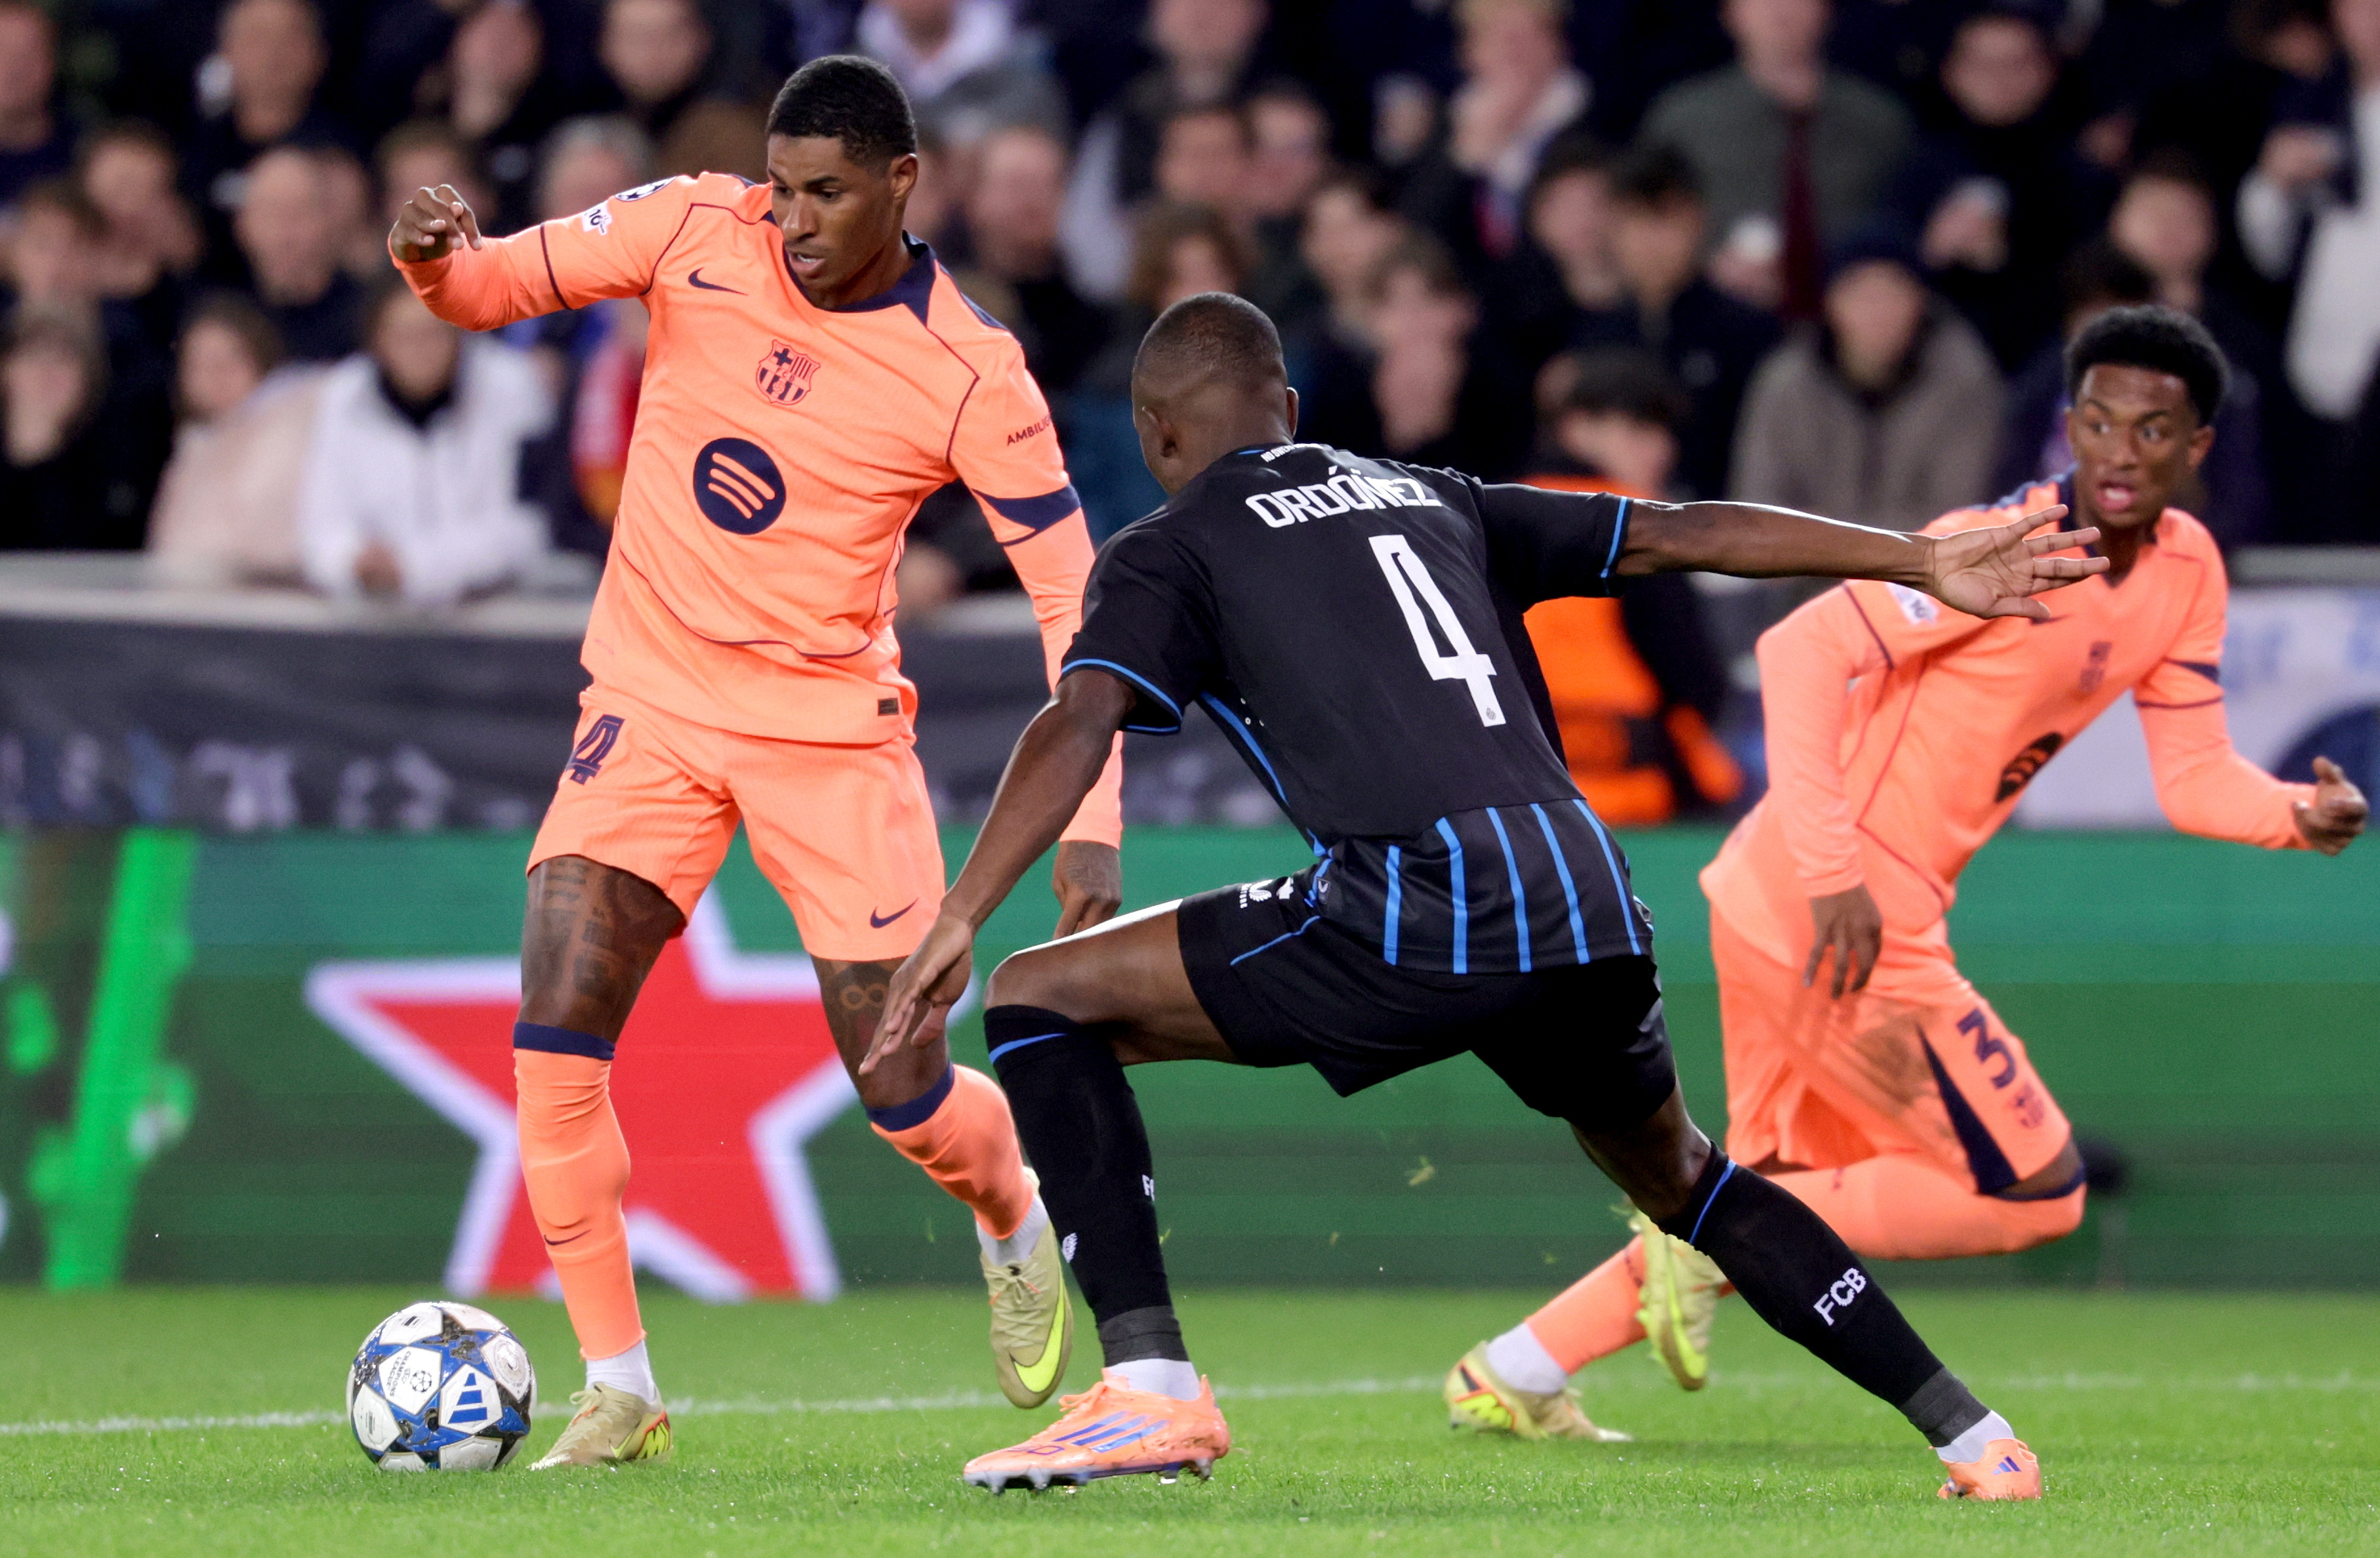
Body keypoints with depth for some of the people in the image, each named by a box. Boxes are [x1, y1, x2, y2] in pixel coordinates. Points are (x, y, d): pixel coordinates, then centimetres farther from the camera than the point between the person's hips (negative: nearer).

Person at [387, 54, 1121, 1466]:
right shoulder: (698, 233, -6)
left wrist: (1092, 822, -16)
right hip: (652, 701, 2)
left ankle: (1014, 1223, 36)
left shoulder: (968, 376, -12)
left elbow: (1073, 591, -9)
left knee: (904, 1093, -2)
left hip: (835, 727, -2)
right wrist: (438, 258, -24)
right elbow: (489, 289, 1)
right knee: (558, 1020, -18)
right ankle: (618, 1389, -7)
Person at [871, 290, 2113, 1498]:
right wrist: (1920, 563, 32)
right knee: (1680, 1182, 32)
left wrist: (956, 923, -11)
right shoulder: (1431, 500, 27)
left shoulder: (1169, 550, 12)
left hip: (1413, 921, -6)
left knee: (1041, 1000, 8)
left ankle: (1150, 1387, -5)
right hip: (1588, 905, 6)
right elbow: (1680, 533, 27)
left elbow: (1079, 723, -5)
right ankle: (1971, 1438, 27)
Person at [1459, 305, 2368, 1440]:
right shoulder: (2002, 548, -18)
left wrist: (2300, 816, -10)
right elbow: (1802, 651, -25)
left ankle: (1519, 1372, 24)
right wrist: (1833, 869, -32)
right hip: (1832, 914, -9)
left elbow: (2193, 774, 12)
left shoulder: (2184, 571, 8)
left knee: (1798, 1193, 21)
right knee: (2036, 1193, -4)